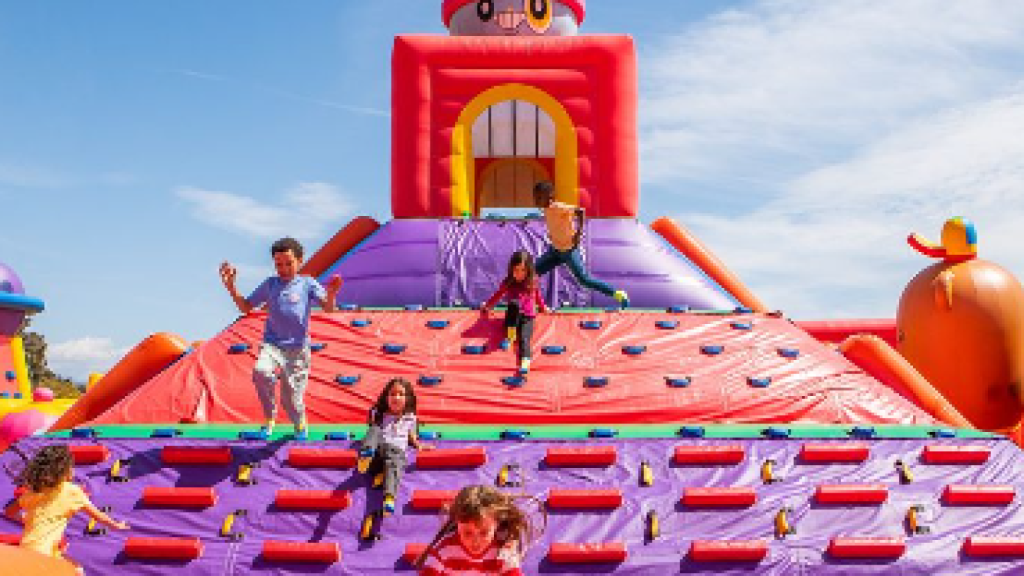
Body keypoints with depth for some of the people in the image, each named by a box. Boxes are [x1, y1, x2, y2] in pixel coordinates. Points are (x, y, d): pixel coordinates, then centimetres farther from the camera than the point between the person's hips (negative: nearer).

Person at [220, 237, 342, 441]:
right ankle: (270, 417, -8)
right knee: (261, 372, -31)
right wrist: (231, 287, 3)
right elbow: (246, 307, 17)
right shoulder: (269, 285, 9)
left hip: (297, 347, -1)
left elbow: (328, 307, -9)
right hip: (272, 344, 2)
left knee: (291, 398, -2)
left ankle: (300, 424, 33)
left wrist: (331, 294, -31)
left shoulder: (307, 284, 2)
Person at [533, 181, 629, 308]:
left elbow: (579, 210, -32)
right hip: (555, 249, 9)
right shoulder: (547, 210, 4)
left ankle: (618, 295, 0)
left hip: (569, 250, -9)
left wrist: (579, 232, -31)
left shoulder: (558, 208, -22)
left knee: (584, 279, -8)